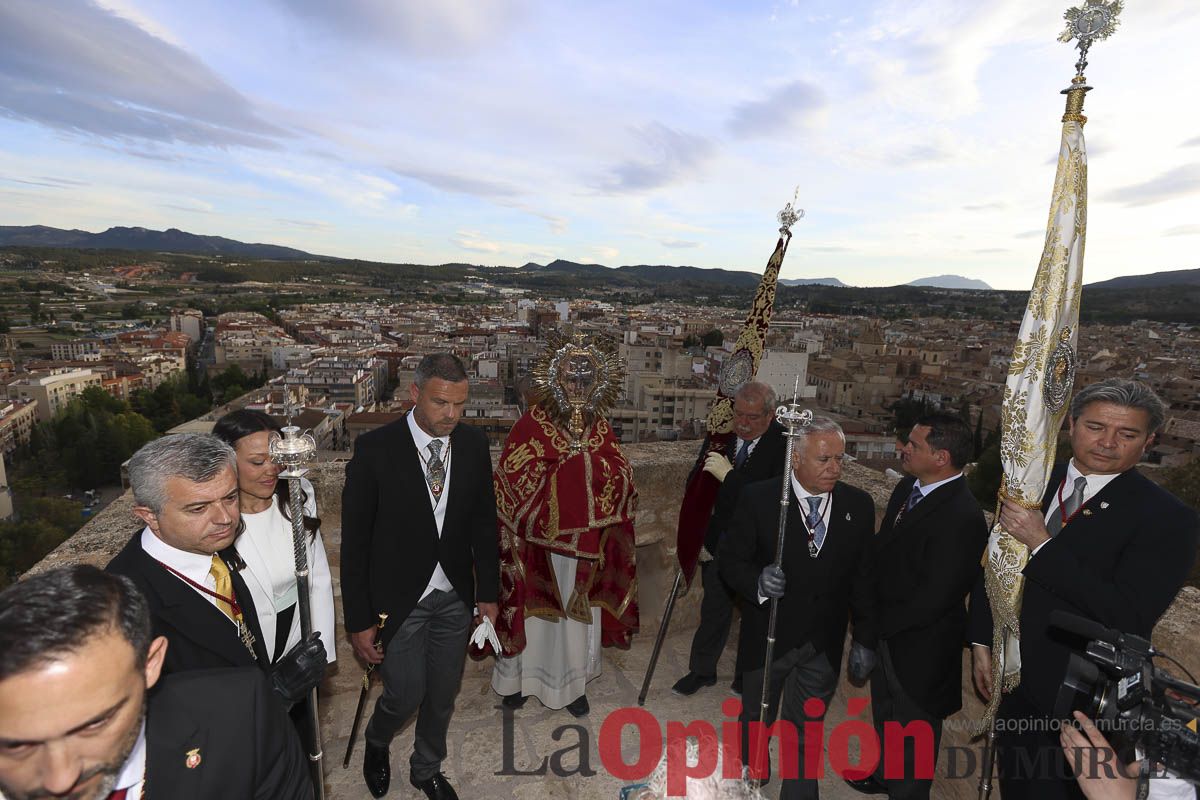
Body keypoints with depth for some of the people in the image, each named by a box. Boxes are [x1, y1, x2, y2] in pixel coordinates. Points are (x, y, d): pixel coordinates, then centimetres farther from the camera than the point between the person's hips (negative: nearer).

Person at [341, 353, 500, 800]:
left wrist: (487, 592, 4)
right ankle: (376, 743, 44)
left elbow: (484, 524, 3)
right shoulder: (375, 449, -17)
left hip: (455, 599, 3)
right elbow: (355, 541, -11)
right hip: (398, 600, -3)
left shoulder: (474, 445, -7)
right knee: (405, 695, 6)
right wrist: (359, 620, -9)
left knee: (443, 696, 17)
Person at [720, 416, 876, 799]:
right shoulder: (758, 498, -17)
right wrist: (757, 581, -31)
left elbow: (864, 578, -1)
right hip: (767, 637, 0)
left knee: (805, 733, 15)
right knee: (756, 721, 25)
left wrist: (865, 639, 2)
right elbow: (731, 560, -11)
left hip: (823, 643, 0)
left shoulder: (859, 505, -8)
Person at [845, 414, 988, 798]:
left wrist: (878, 623, -15)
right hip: (885, 633, 8)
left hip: (919, 648, -8)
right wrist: (871, 615, -1)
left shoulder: (962, 516, -29)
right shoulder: (907, 488, -4)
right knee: (885, 715, 30)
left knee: (913, 729, 17)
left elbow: (932, 599, -27)